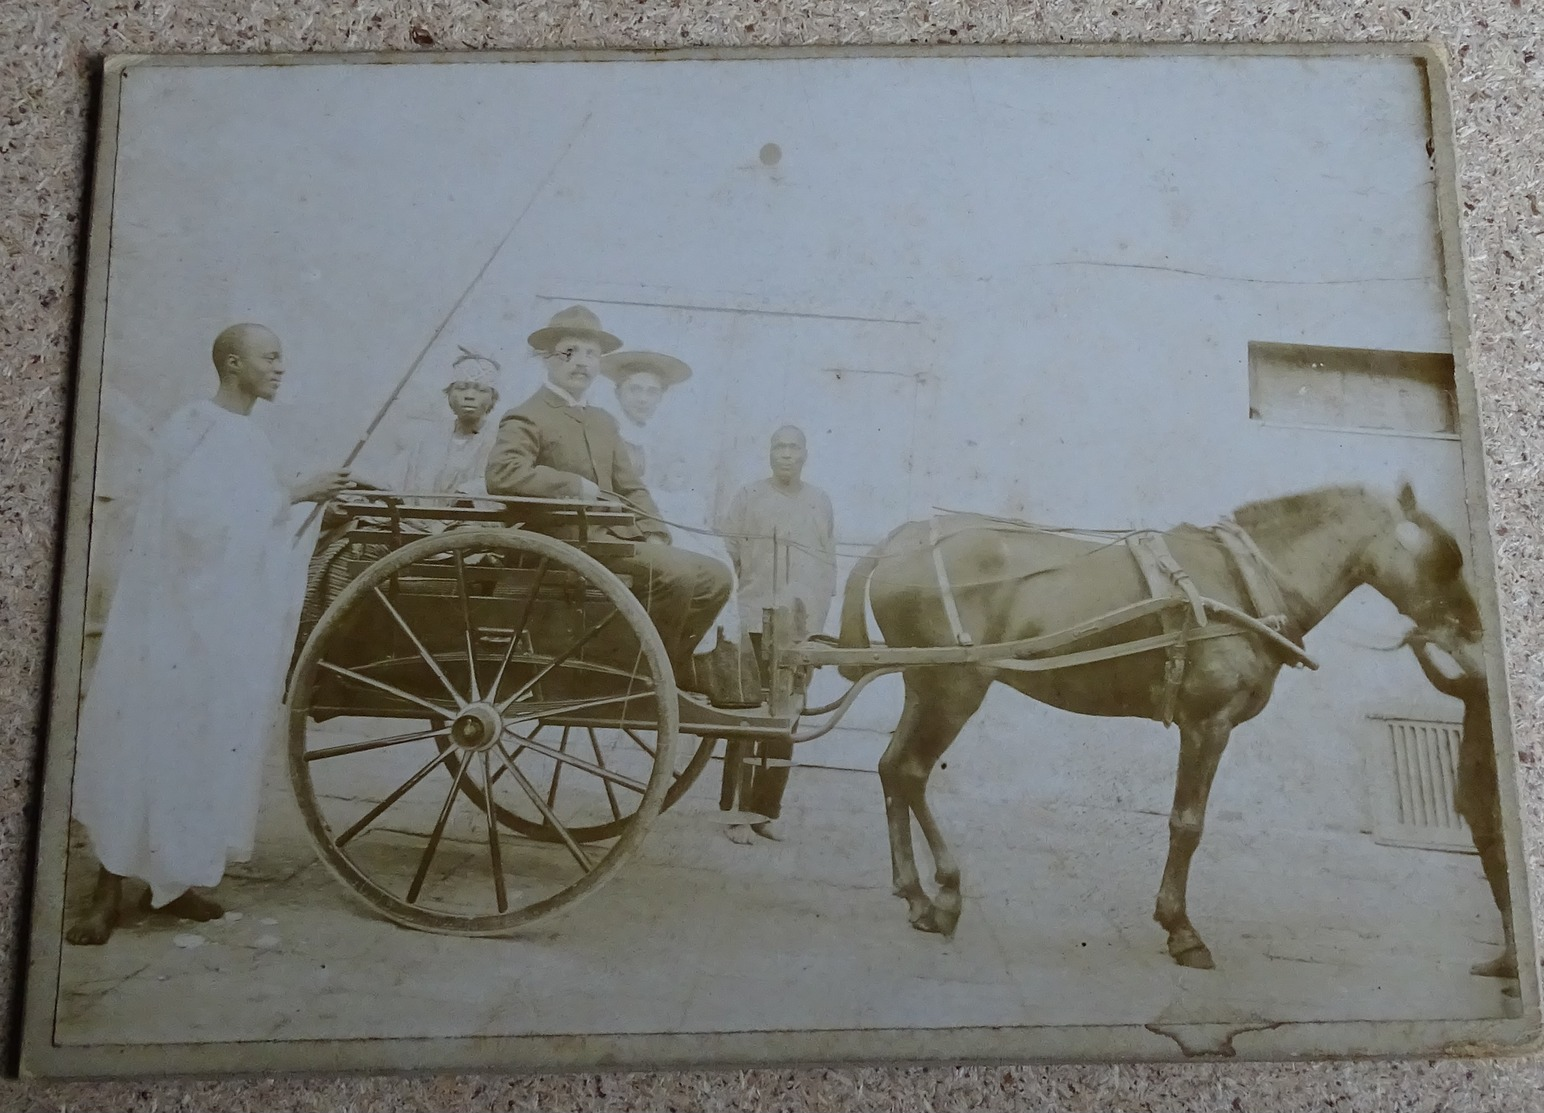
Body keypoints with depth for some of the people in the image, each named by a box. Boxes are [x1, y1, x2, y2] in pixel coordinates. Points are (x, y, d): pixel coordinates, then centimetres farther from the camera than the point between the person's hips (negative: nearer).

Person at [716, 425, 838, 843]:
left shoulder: (820, 501, 12)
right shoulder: (749, 496, 2)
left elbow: (829, 563, 14)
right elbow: (727, 553, 1)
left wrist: (818, 613, 6)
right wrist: (732, 602, -6)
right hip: (755, 624, -3)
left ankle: (765, 811, 16)